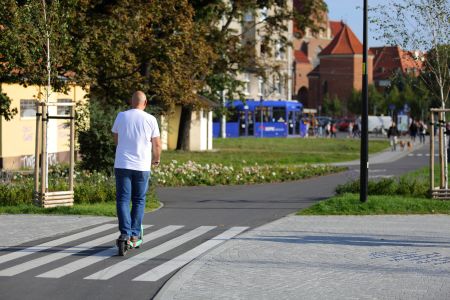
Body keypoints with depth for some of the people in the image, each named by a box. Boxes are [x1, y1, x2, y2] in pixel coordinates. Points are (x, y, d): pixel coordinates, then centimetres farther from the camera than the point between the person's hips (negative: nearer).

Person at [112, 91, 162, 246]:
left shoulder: (121, 116, 1)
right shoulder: (150, 119, -3)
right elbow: (157, 144, 2)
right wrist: (156, 160, 21)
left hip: (122, 164, 0)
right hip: (142, 166, 0)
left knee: (123, 199, 1)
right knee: (139, 201, 12)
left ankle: (125, 232, -14)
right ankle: (134, 234, 11)